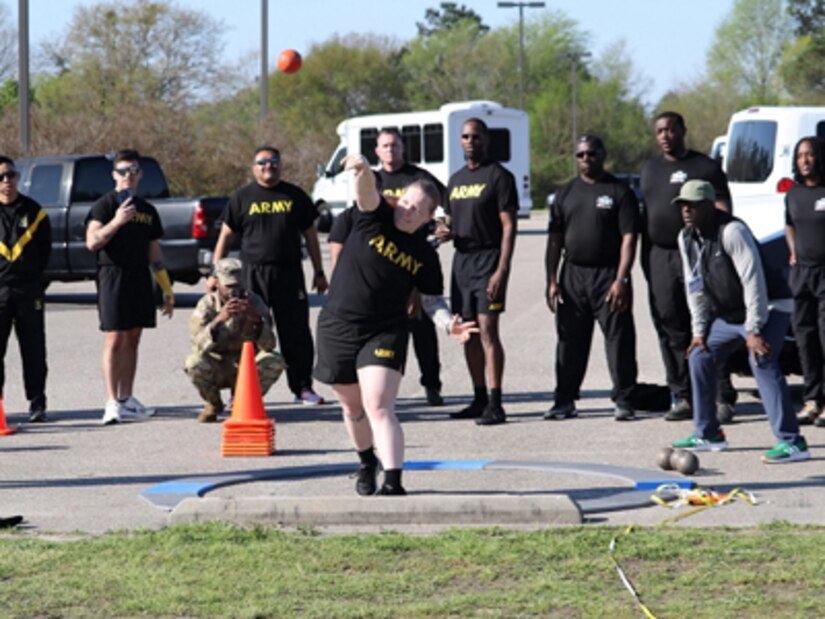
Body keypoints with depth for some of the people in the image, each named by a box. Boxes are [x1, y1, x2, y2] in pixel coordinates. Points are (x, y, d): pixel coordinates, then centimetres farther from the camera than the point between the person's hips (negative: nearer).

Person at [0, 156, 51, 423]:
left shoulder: (34, 212, 6)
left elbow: (45, 249, 11)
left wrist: (35, 277, 5)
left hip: (28, 290, 1)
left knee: (33, 350, 4)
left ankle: (37, 403, 10)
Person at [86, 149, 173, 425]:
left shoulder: (147, 210, 16)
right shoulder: (105, 205, -3)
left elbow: (154, 252, 20)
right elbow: (92, 242, -15)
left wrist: (168, 290, 18)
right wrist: (117, 221, -26)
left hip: (140, 278, 6)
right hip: (113, 276, -6)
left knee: (132, 340, 9)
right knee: (114, 340, -9)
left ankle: (127, 399, 15)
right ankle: (112, 404, -12)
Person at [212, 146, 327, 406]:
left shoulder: (295, 196, 11)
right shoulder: (242, 198, 8)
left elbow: (310, 234, 15)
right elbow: (226, 235, 9)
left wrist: (319, 272, 12)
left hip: (289, 273, 1)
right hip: (252, 274, -1)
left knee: (296, 333, 2)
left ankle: (302, 387, 10)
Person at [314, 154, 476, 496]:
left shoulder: (424, 254, -1)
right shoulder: (375, 218, -4)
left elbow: (432, 300, 4)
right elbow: (368, 191, -25)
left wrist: (448, 324, -17)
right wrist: (361, 170, -47)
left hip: (384, 334, -2)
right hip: (337, 328, 2)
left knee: (379, 408, -18)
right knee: (353, 407, 17)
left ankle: (393, 484, -25)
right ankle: (367, 463, 43)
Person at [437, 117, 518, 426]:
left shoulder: (499, 176, -5)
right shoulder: (456, 179, 18)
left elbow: (509, 226, -10)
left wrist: (501, 270, -19)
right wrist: (444, 231, 2)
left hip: (488, 259, -7)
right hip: (461, 259, 7)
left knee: (487, 330, -13)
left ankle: (495, 404, -15)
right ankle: (479, 399, 15)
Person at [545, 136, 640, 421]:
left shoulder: (619, 192, 0)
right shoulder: (566, 193, 13)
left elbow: (628, 238, -6)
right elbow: (555, 239, 13)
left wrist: (621, 279, -15)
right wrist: (552, 280, 4)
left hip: (608, 275, -4)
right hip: (572, 274, 4)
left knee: (619, 339, -5)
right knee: (570, 341, 6)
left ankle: (623, 400, -1)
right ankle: (565, 400, 11)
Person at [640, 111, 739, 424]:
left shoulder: (704, 166, 0)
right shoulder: (651, 168, 19)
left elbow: (722, 213, -6)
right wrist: (645, 258, 17)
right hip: (660, 257, 6)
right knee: (670, 331, 5)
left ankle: (722, 399, -6)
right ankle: (682, 398, 11)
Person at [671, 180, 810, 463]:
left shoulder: (731, 232, -25)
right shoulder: (686, 238, 3)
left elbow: (753, 280, -28)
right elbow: (695, 287, 11)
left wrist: (754, 330, -30)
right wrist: (699, 330, 4)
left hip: (768, 307, -9)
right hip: (728, 314, 9)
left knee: (762, 363, -27)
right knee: (699, 357, 9)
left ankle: (791, 442, -32)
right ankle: (707, 435, 21)